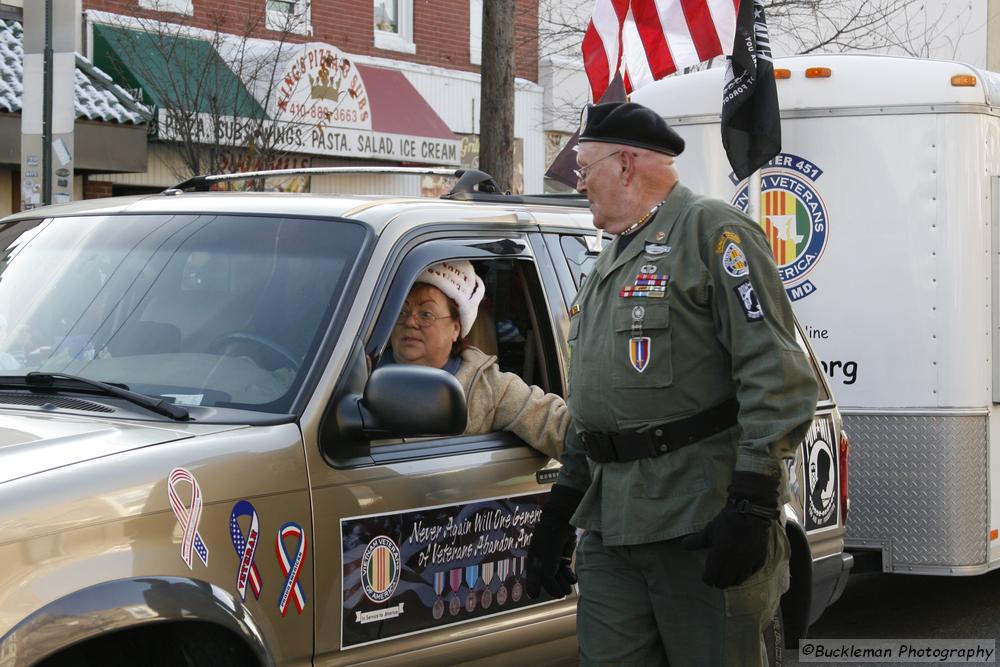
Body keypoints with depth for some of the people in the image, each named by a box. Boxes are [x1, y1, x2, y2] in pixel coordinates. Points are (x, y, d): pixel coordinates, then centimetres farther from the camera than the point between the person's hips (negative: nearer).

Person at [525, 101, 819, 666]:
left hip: (703, 523, -8)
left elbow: (777, 375, -14)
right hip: (610, 529, 8)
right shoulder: (612, 262, 24)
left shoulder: (711, 229, -5)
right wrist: (563, 505, 25)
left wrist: (754, 499, -21)